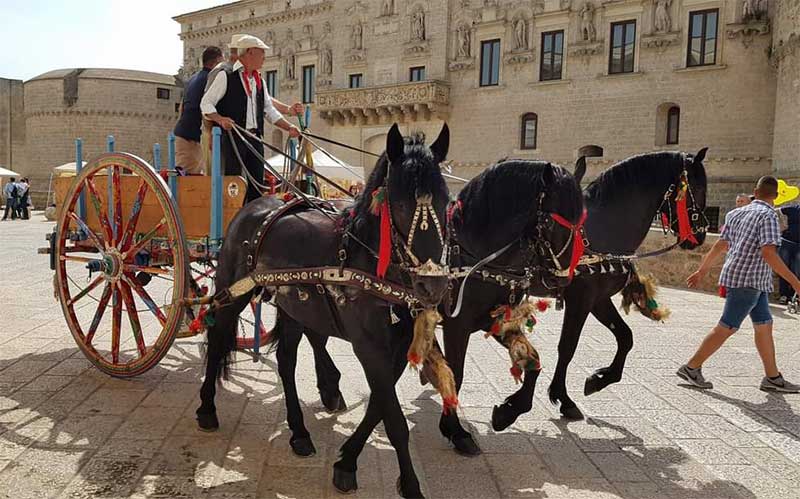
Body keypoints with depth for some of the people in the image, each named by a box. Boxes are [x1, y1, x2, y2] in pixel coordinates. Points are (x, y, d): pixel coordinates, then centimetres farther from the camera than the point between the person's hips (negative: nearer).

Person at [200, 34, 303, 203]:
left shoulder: (260, 82, 18)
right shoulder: (226, 76, -2)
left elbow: (269, 110, 20)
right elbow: (205, 103, -3)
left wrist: (289, 127, 9)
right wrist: (220, 119, -21)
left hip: (255, 139, 6)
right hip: (232, 137, -6)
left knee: (257, 183, 5)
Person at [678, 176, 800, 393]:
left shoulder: (736, 213, 12)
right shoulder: (768, 215, -12)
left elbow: (719, 246, 15)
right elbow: (768, 253, -23)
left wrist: (701, 271, 22)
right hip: (748, 280, -9)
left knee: (764, 325, 12)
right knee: (727, 327, -3)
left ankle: (773, 378, 17)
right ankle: (691, 368, 2)